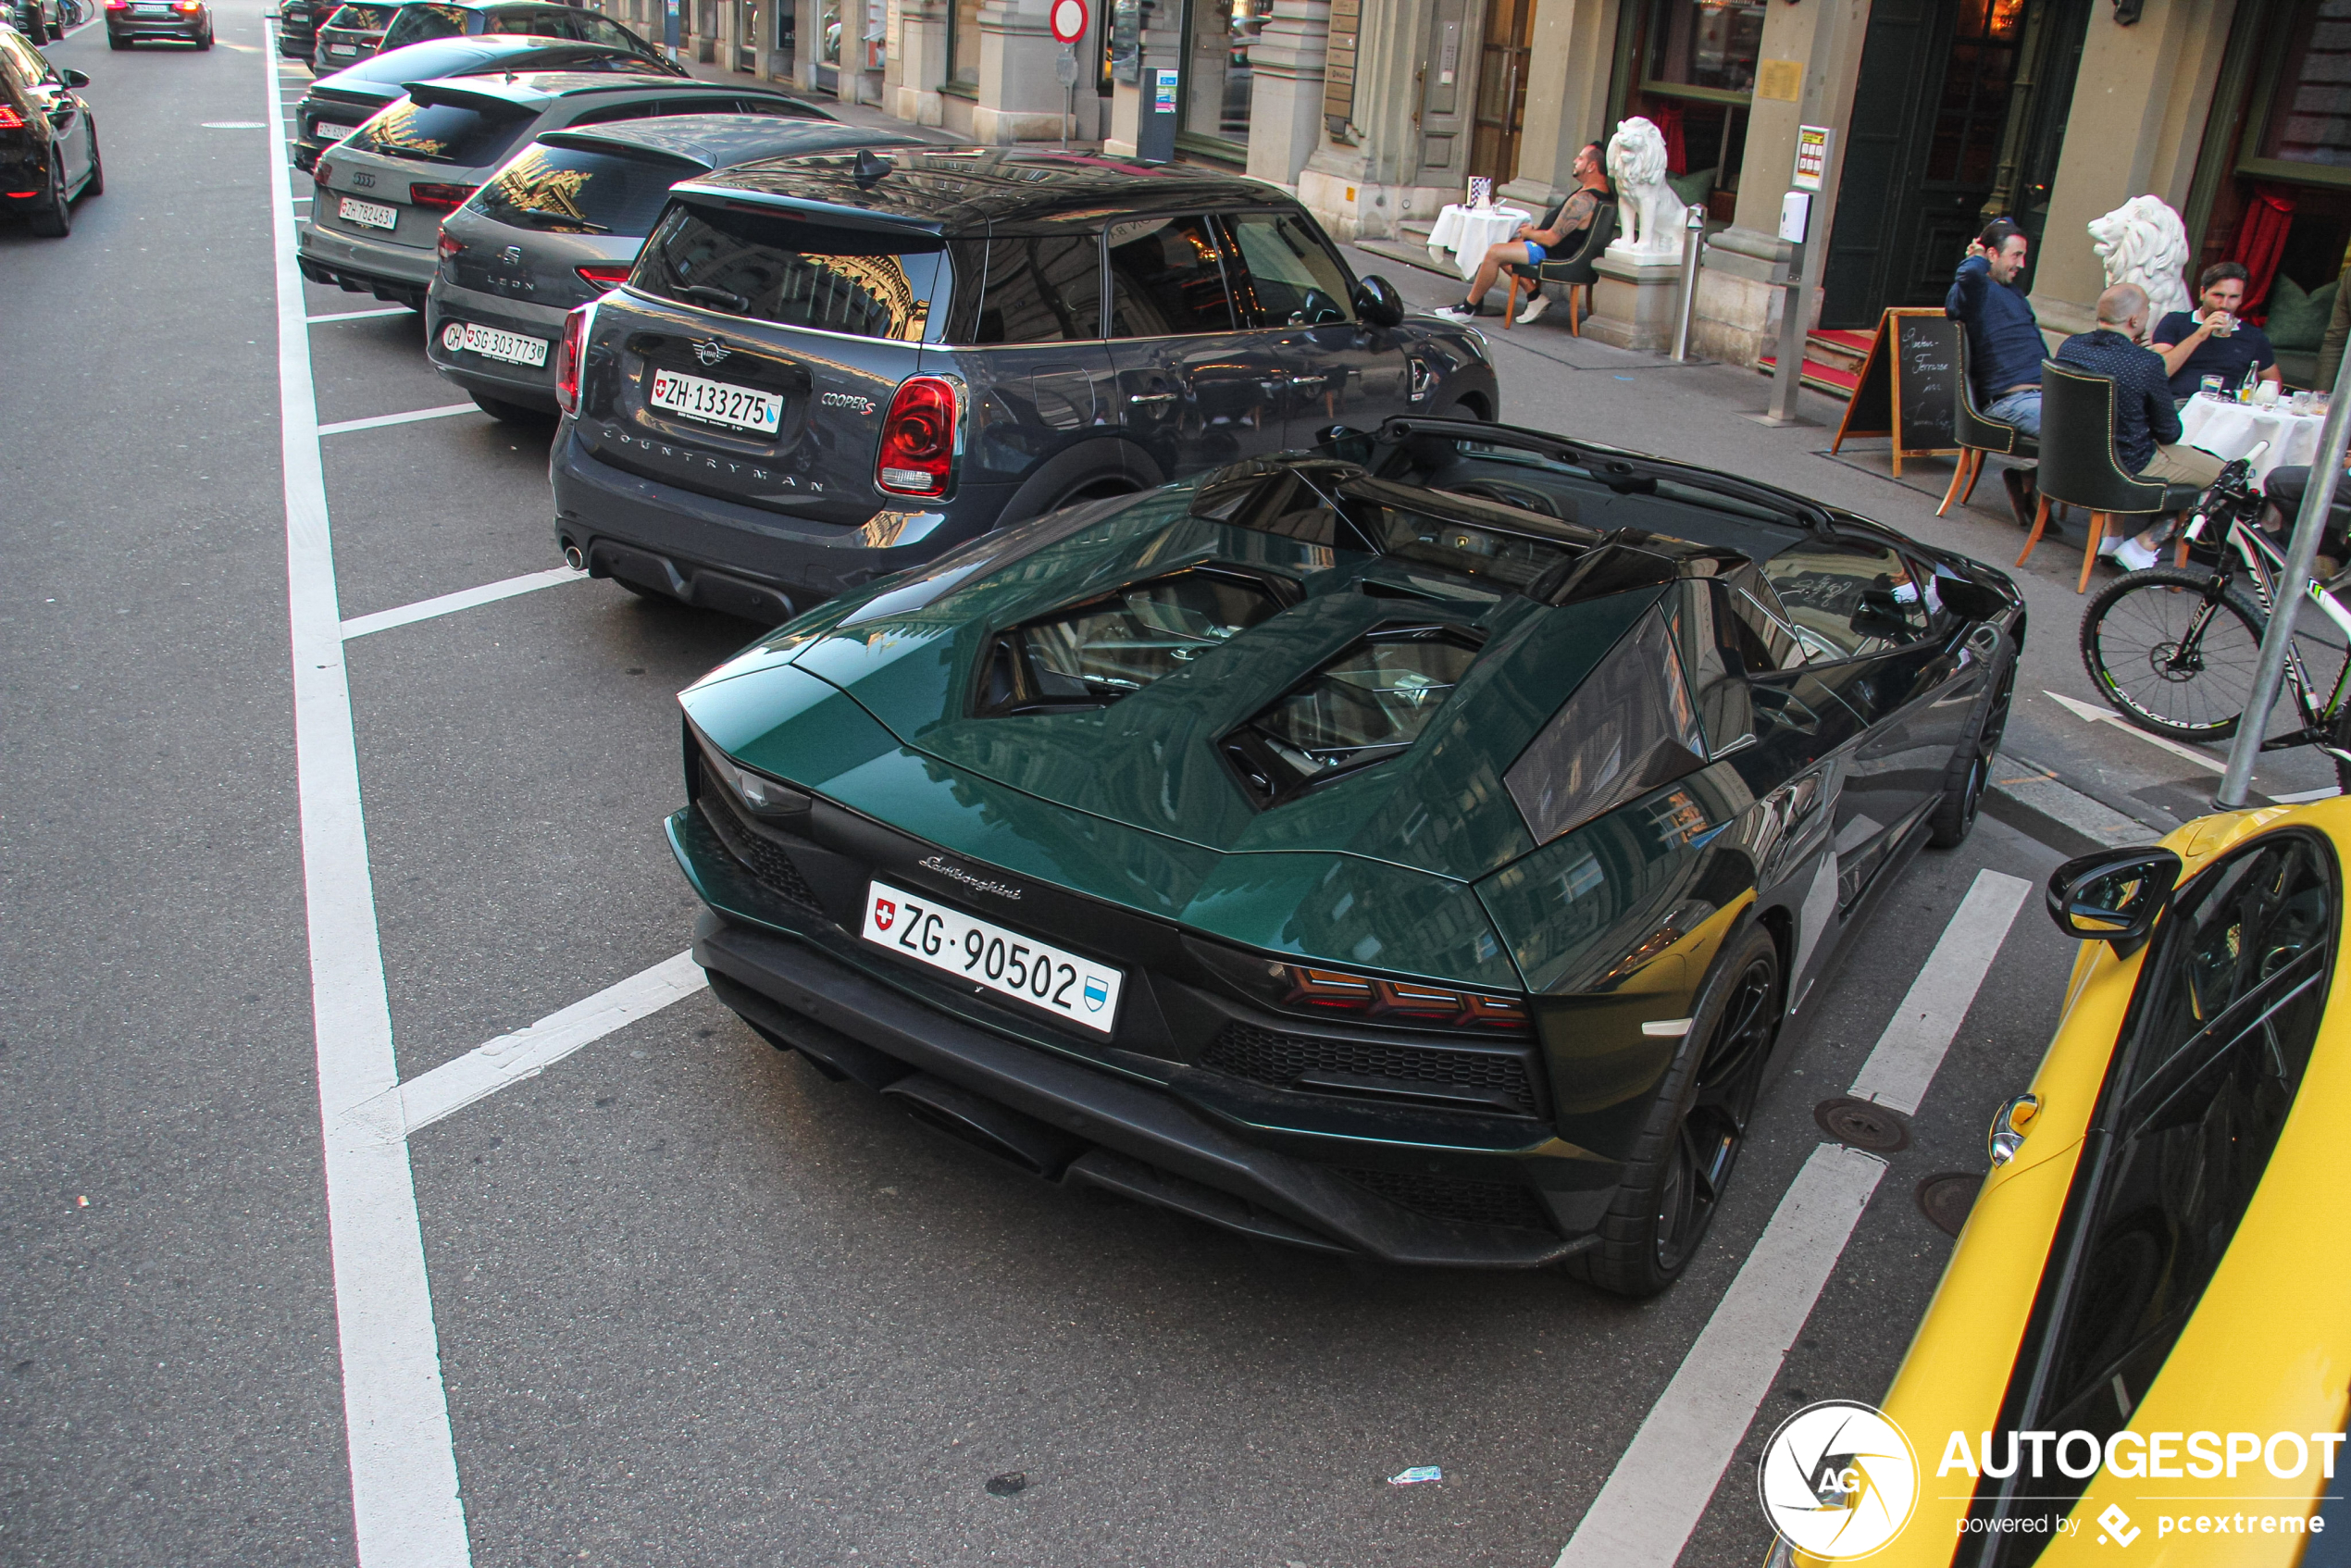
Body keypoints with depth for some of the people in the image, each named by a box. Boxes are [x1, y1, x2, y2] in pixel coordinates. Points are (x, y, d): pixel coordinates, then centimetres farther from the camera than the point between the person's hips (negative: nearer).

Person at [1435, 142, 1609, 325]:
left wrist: (1529, 233, -6)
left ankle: (1467, 309, -7)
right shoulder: (1597, 192, 8)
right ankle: (1535, 296, 10)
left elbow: (1551, 239, -25)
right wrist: (1536, 227, 9)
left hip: (1552, 253, -11)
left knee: (1494, 253, -17)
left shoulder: (1583, 200, -25)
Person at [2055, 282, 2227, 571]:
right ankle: (2143, 546, 5)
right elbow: (2169, 433, -13)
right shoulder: (2147, 363, -26)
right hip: (2130, 466, -7)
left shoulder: (2068, 346, -9)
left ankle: (2112, 533, 27)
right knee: (2219, 473, 11)